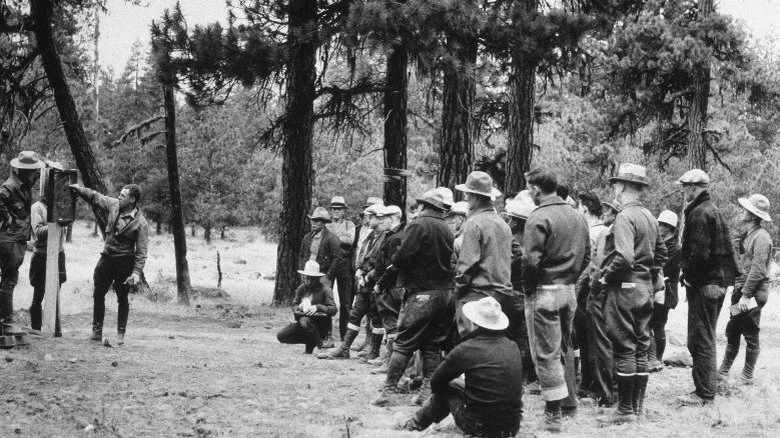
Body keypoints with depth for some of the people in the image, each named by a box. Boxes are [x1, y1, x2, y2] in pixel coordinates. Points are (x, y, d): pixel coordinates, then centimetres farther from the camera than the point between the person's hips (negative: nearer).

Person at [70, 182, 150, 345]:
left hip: (125, 262, -5)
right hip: (107, 258, 5)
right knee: (98, 295, 5)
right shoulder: (114, 205, -2)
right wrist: (78, 188, 7)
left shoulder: (141, 223, -16)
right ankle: (97, 331, 13)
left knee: (122, 299, 4)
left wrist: (137, 272, -23)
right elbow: (94, 197, 14)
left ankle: (120, 333, 15)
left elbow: (141, 251, -16)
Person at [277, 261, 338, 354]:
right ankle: (310, 341, 8)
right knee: (281, 336, -9)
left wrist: (317, 307, -28)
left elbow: (333, 310, -13)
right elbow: (294, 305, 17)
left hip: (321, 324, -6)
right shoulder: (301, 288, 9)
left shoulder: (325, 289, -8)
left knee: (304, 321, -39)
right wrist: (298, 308, -8)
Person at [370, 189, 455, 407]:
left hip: (422, 293, -7)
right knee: (433, 346, 10)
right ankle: (428, 391, 8)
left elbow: (402, 257, -17)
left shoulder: (418, 226, -9)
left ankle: (389, 390, -5)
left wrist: (395, 262, 5)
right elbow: (451, 260, 13)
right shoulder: (447, 230, 13)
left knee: (403, 345, -4)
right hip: (446, 293, 7)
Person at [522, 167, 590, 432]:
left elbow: (531, 260, -19)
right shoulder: (577, 216, 10)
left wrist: (528, 288, -7)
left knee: (546, 353, -3)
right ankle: (569, 404, 27)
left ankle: (553, 414, -2)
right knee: (565, 348, 19)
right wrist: (570, 278, 17)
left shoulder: (538, 218, -15)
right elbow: (586, 255, 13)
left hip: (544, 291, -8)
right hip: (569, 290, 8)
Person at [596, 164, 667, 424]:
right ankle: (638, 405, 18)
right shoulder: (649, 217, 12)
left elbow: (624, 257, -26)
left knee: (624, 349, -4)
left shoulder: (625, 217, -16)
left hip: (626, 287, -9)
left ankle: (625, 410, -2)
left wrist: (605, 276, -12)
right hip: (646, 289, 9)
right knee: (640, 348, 12)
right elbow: (661, 253, 20)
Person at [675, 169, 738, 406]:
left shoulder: (699, 213, -16)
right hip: (718, 283, 10)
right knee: (706, 339, 17)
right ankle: (708, 387, 24)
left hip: (703, 285, -10)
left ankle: (704, 393, -3)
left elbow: (699, 253, -25)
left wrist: (687, 275, -11)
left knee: (700, 340, -5)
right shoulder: (714, 211, 17)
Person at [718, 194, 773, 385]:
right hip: (741, 290, 9)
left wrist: (746, 294, -22)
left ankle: (747, 376, 7)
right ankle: (723, 371, 17)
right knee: (732, 332, 11)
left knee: (751, 335, 0)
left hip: (753, 294, -9)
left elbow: (757, 270, -20)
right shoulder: (747, 235, 15)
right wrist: (738, 290, 11)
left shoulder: (761, 237, -14)